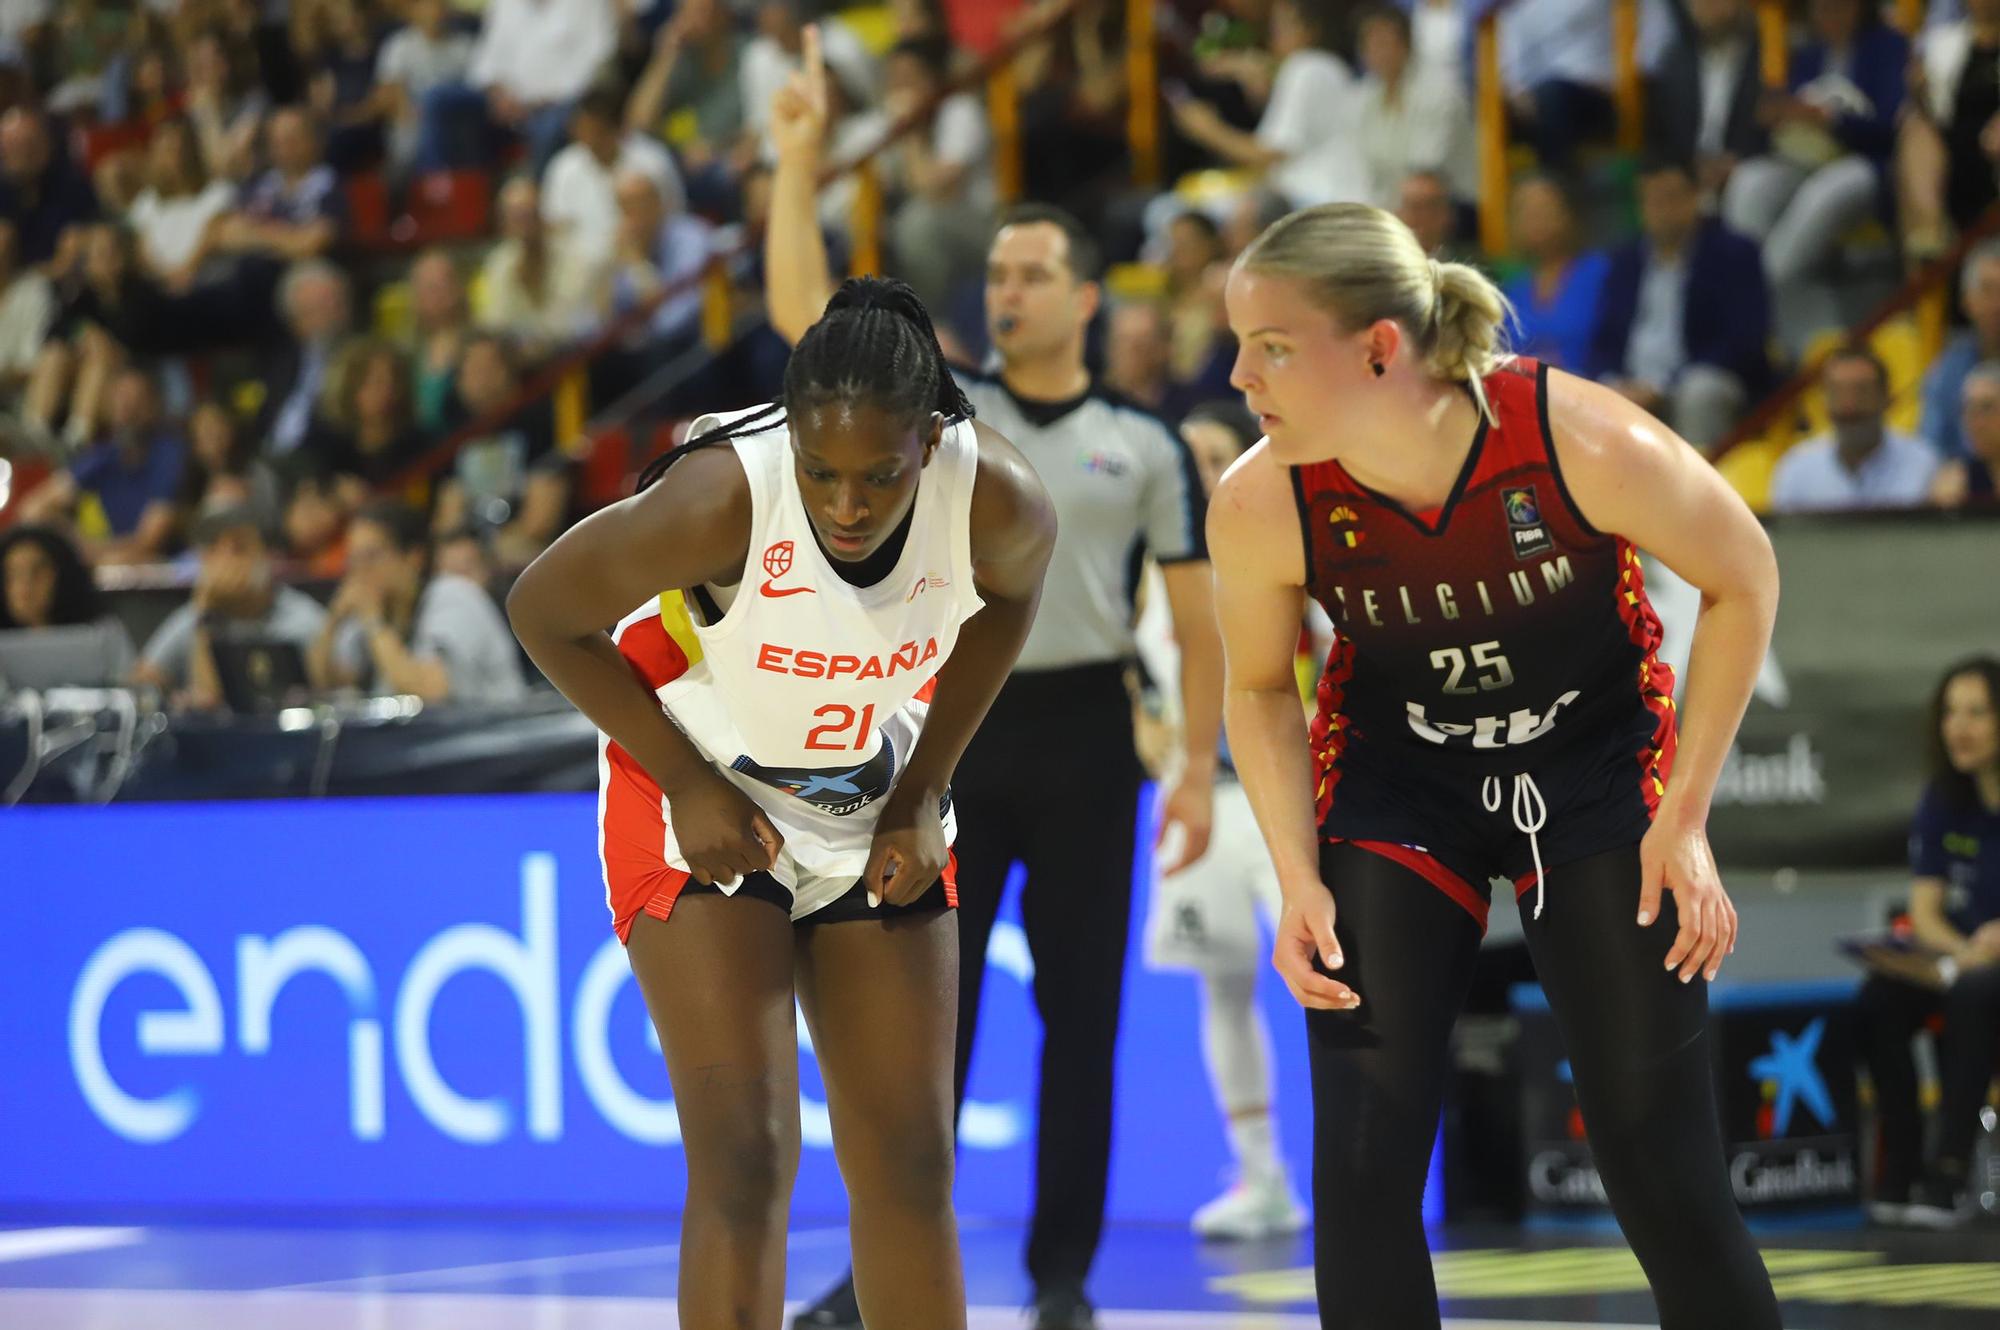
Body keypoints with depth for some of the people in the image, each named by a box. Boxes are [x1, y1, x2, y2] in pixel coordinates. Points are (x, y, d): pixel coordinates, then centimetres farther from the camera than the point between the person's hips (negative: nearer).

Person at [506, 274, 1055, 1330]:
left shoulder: (999, 502, -23)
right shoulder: (723, 496, -33)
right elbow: (543, 611, -16)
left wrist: (924, 792, -2)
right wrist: (688, 784, -15)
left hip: (874, 826, 4)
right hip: (705, 814, -4)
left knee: (908, 1166, 6)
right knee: (746, 1160, -14)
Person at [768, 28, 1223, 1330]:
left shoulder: (1147, 446, 4)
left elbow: (1197, 620, 5)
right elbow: (800, 311, -5)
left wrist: (1200, 768, -2)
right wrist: (799, 162, -13)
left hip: (1084, 737, 0)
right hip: (957, 732, 0)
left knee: (1082, 1015, 3)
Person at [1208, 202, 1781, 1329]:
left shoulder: (1583, 441, -31)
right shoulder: (1260, 506, -23)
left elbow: (1743, 577, -12)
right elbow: (1260, 689, -1)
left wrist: (1685, 818, -11)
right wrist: (1299, 880, -12)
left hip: (1598, 771, -1)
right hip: (1395, 790, 1)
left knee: (1667, 1174, -2)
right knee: (1362, 1169, -7)